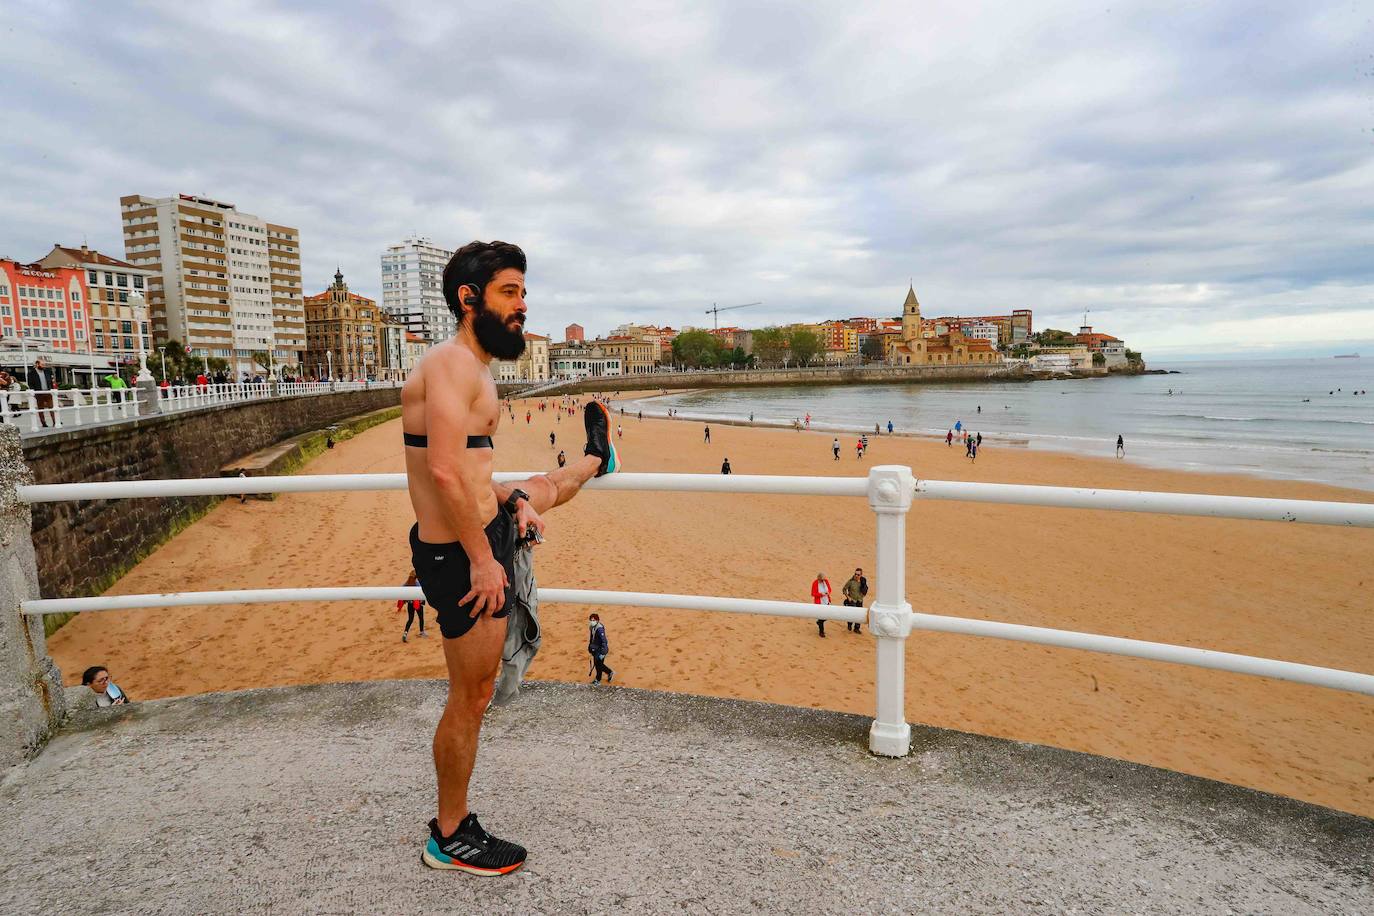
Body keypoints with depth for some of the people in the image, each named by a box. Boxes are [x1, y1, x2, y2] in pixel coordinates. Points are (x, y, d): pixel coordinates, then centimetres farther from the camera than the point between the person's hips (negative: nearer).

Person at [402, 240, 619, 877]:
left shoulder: (473, 368, 12)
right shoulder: (453, 364, -20)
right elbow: (445, 472, -31)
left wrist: (512, 500, 4)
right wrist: (481, 559, -27)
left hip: (484, 528, 10)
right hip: (461, 553, -10)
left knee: (543, 487, 35)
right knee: (471, 697, 2)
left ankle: (595, 461, 71)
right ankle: (450, 839, 21)